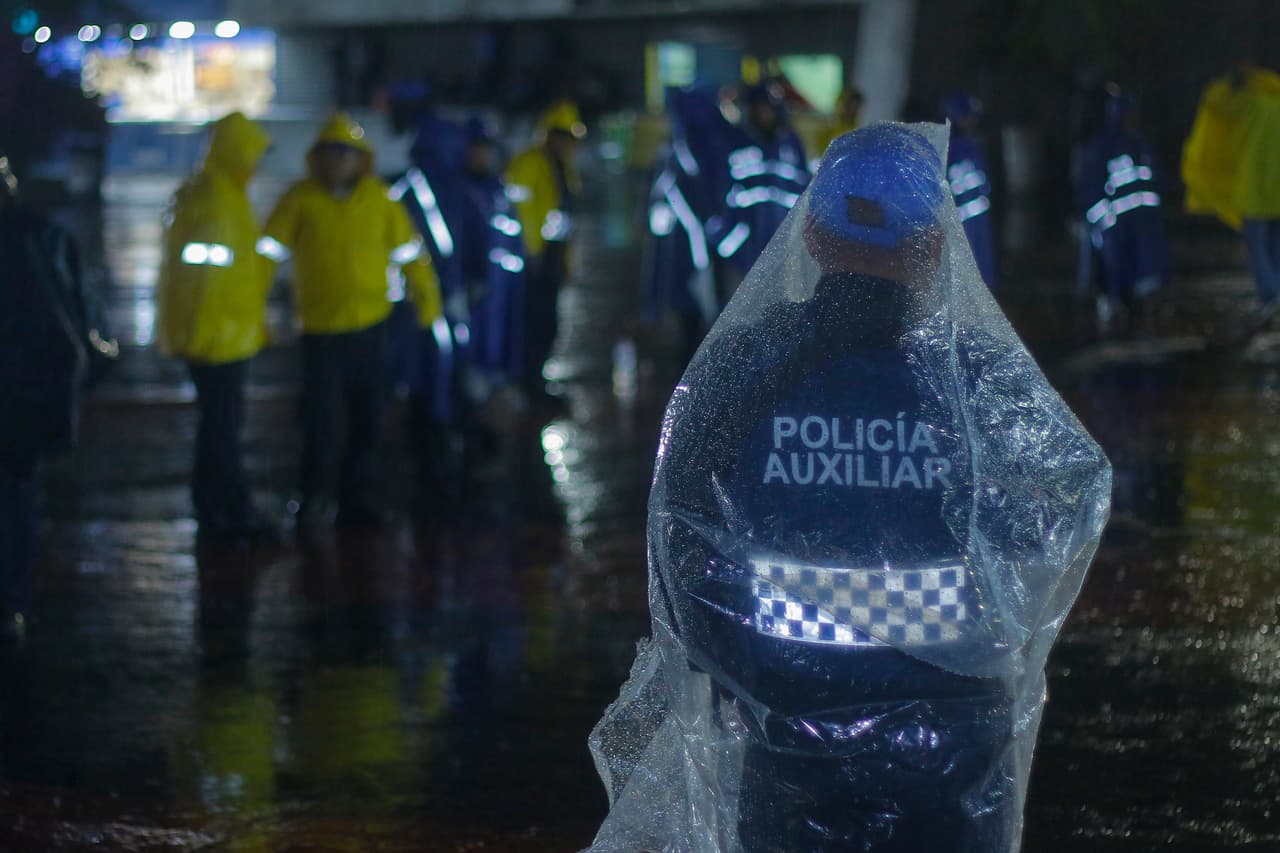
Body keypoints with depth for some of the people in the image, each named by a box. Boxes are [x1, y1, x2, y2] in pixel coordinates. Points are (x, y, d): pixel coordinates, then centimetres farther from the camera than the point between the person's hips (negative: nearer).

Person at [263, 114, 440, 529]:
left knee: (368, 421, 9)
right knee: (322, 420, -7)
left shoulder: (379, 199, 4)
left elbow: (409, 251, 13)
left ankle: (358, 499, 22)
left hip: (370, 327, 3)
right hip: (321, 328, -3)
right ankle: (314, 498, 12)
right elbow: (269, 250, -7)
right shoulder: (301, 199, -5)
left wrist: (428, 300, 14)